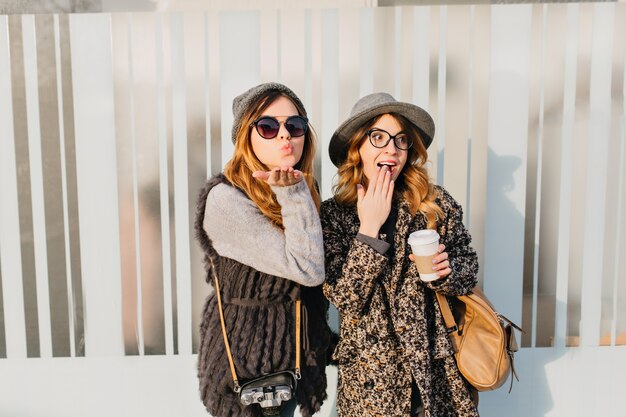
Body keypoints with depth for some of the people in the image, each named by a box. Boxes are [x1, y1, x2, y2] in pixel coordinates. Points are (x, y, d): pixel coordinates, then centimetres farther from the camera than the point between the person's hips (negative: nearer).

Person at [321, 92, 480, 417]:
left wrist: (446, 271, -16)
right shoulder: (332, 214, -7)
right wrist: (369, 228, -18)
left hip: (437, 362, 1)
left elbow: (469, 269, 4)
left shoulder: (436, 202, -4)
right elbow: (345, 299, -13)